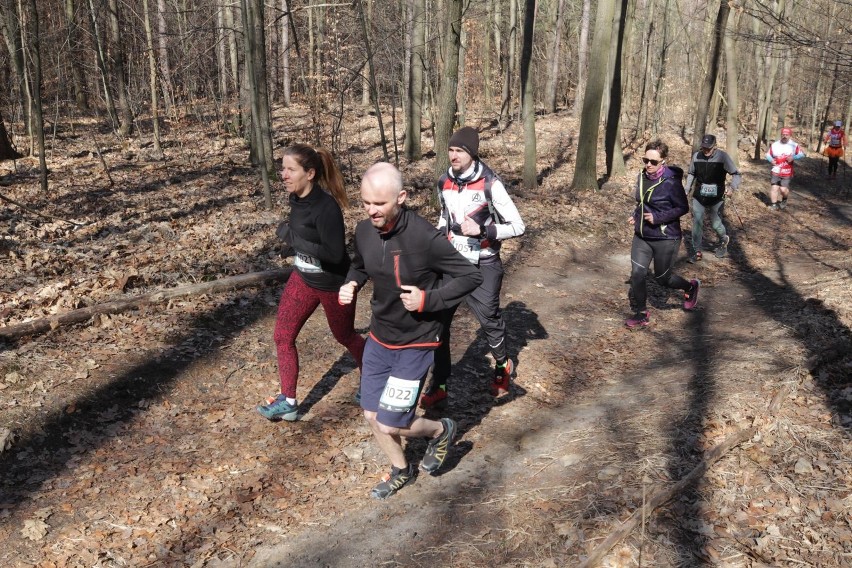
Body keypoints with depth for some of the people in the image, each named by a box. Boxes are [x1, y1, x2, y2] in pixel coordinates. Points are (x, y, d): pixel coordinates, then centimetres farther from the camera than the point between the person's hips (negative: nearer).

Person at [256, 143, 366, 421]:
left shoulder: (326, 207, -29)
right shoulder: (297, 198, -5)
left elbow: (335, 253, -33)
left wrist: (292, 238, -30)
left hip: (333, 283, -7)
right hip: (303, 277, 7)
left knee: (344, 336, 15)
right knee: (283, 336, 3)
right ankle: (288, 401, 14)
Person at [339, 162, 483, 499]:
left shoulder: (425, 238, -26)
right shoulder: (364, 231, -7)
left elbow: (472, 276, -18)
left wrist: (428, 300, -26)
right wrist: (350, 285, -7)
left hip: (415, 344, -6)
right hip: (379, 338, 6)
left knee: (390, 424, -4)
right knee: (372, 416, 13)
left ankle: (441, 430, 28)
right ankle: (400, 471, 41)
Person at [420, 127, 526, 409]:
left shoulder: (490, 184, -18)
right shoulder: (444, 183, -1)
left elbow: (518, 226, -15)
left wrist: (482, 230, -25)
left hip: (483, 266, -4)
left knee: (489, 319, 10)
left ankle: (502, 365, 41)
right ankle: (438, 385, 14)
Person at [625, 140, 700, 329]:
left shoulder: (671, 182, -19)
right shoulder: (642, 177, 2)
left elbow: (683, 208, -13)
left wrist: (658, 217, -22)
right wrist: (635, 216, 2)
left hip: (665, 238, -6)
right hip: (641, 236, 6)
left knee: (662, 278, 9)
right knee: (637, 274, -3)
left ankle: (691, 287, 40)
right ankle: (642, 314, 14)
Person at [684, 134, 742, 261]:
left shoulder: (722, 156, -13)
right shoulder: (696, 156, -4)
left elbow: (737, 174, -11)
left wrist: (732, 187, -28)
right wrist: (686, 190, 9)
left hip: (716, 198, -2)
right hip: (698, 197, 2)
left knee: (715, 224, 5)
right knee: (697, 223, 0)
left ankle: (723, 240, 38)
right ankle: (697, 251, 12)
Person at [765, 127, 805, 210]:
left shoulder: (794, 145, -4)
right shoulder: (774, 145, 4)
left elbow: (802, 154, -6)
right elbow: (768, 154, 11)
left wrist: (793, 157, -22)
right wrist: (771, 160, -9)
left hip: (787, 173, -2)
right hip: (776, 171, 2)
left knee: (783, 189, -8)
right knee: (774, 187, -3)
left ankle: (784, 200, 24)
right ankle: (774, 204, 10)